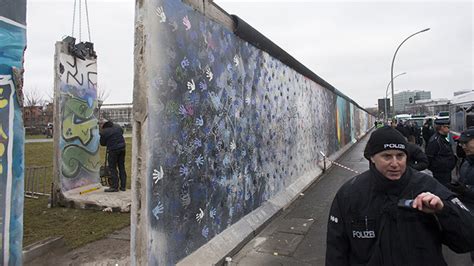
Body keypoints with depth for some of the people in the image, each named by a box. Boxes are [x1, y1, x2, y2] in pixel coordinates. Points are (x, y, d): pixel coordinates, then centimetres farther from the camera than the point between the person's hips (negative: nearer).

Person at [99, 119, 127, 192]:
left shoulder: (104, 132, -10)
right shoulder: (117, 126, 6)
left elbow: (102, 143, 0)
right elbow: (122, 132, 24)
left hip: (113, 150, -6)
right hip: (122, 148, 6)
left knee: (113, 168, 4)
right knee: (122, 167, 12)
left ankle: (114, 187, 5)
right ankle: (123, 186, 17)